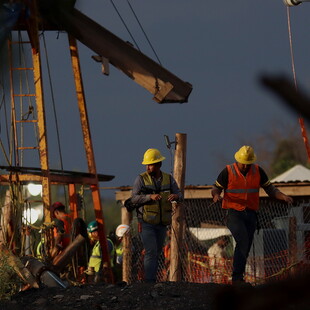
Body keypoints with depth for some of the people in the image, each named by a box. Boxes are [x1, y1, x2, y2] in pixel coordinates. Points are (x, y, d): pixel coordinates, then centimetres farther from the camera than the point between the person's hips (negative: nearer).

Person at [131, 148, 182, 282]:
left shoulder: (168, 179, 4)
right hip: (146, 223, -5)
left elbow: (179, 194, -1)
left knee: (157, 252, 11)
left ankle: (151, 279, 20)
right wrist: (150, 197, -28)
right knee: (151, 252, -15)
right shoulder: (141, 179, -6)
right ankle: (149, 281, -16)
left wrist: (176, 196, -26)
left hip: (162, 224, 5)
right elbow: (134, 198, -13)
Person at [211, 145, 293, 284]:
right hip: (234, 213, -4)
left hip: (250, 214, 4)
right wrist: (216, 195, -23)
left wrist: (283, 196, -8)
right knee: (242, 240, -24)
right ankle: (237, 277, -25)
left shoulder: (258, 171, 6)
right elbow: (216, 188, 1)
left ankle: (238, 279, 11)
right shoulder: (228, 172, -4)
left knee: (246, 247, 3)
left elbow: (270, 189, 11)